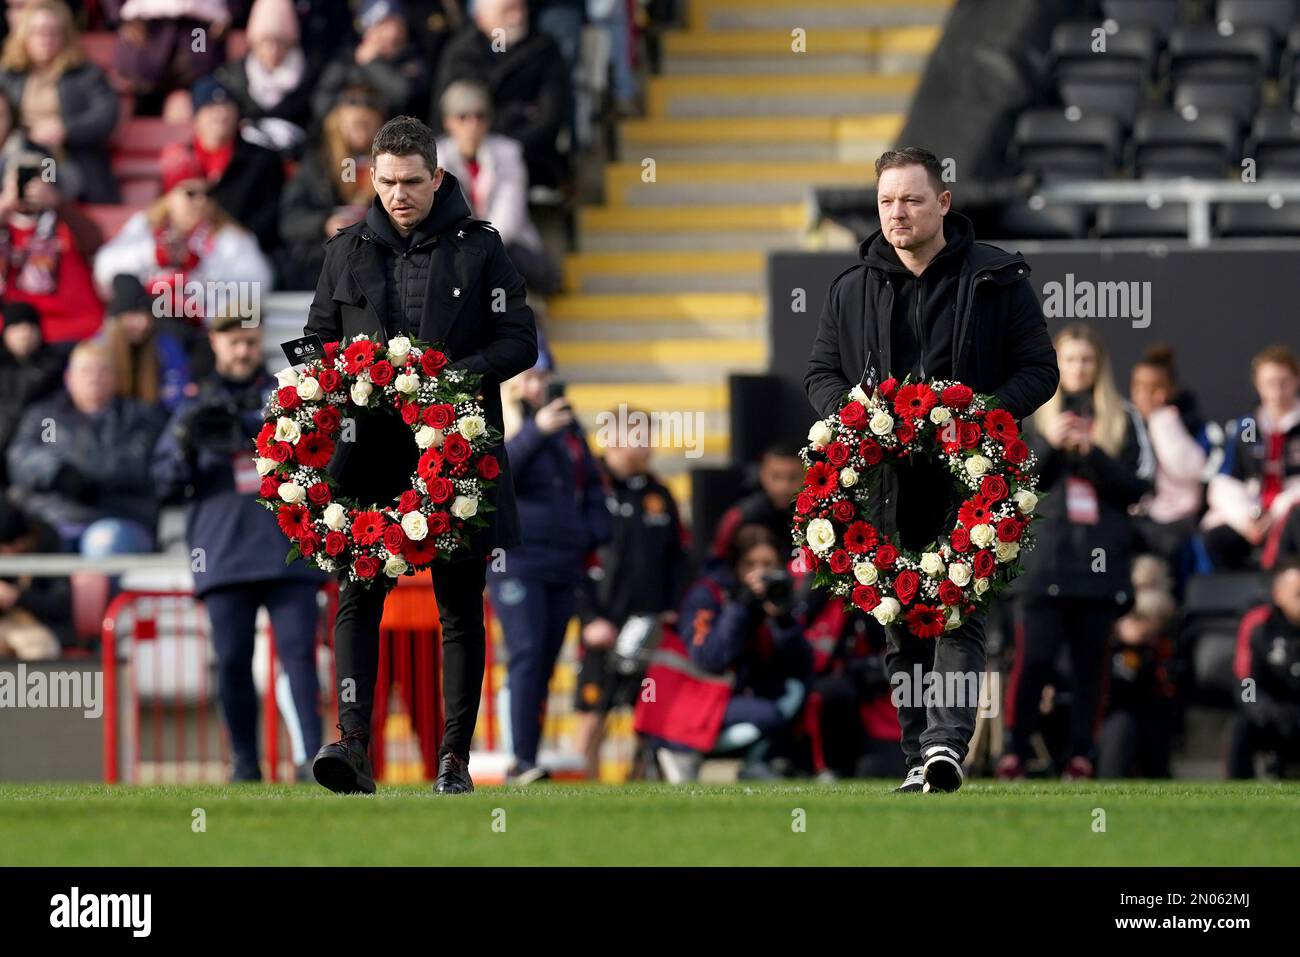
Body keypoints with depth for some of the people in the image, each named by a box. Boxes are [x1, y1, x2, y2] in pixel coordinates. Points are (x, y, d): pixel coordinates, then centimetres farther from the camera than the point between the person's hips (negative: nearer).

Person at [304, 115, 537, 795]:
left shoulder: (478, 248, 4)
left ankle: (455, 756, 8)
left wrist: (455, 375, -15)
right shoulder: (347, 251, 11)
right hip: (371, 451, 1)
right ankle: (352, 742, -18)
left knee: (460, 606, 3)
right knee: (358, 597, -11)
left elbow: (519, 341, 1)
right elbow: (318, 342, 18)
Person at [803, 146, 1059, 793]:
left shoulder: (997, 280, 2)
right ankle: (919, 761, 12)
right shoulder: (852, 290, 12)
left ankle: (947, 741, -25)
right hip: (886, 481, 4)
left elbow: (1040, 370, 3)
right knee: (902, 625, 6)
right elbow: (821, 374, 18)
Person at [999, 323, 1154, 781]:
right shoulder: (1033, 414, 10)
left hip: (1101, 559, 1)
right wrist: (1049, 444, -10)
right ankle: (1013, 753, -4)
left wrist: (1092, 452, -10)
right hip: (1045, 557, -1)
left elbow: (1138, 485, 3)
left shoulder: (1123, 419, 9)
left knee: (1090, 662, 1)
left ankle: (1082, 757, 4)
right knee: (1034, 658, -9)